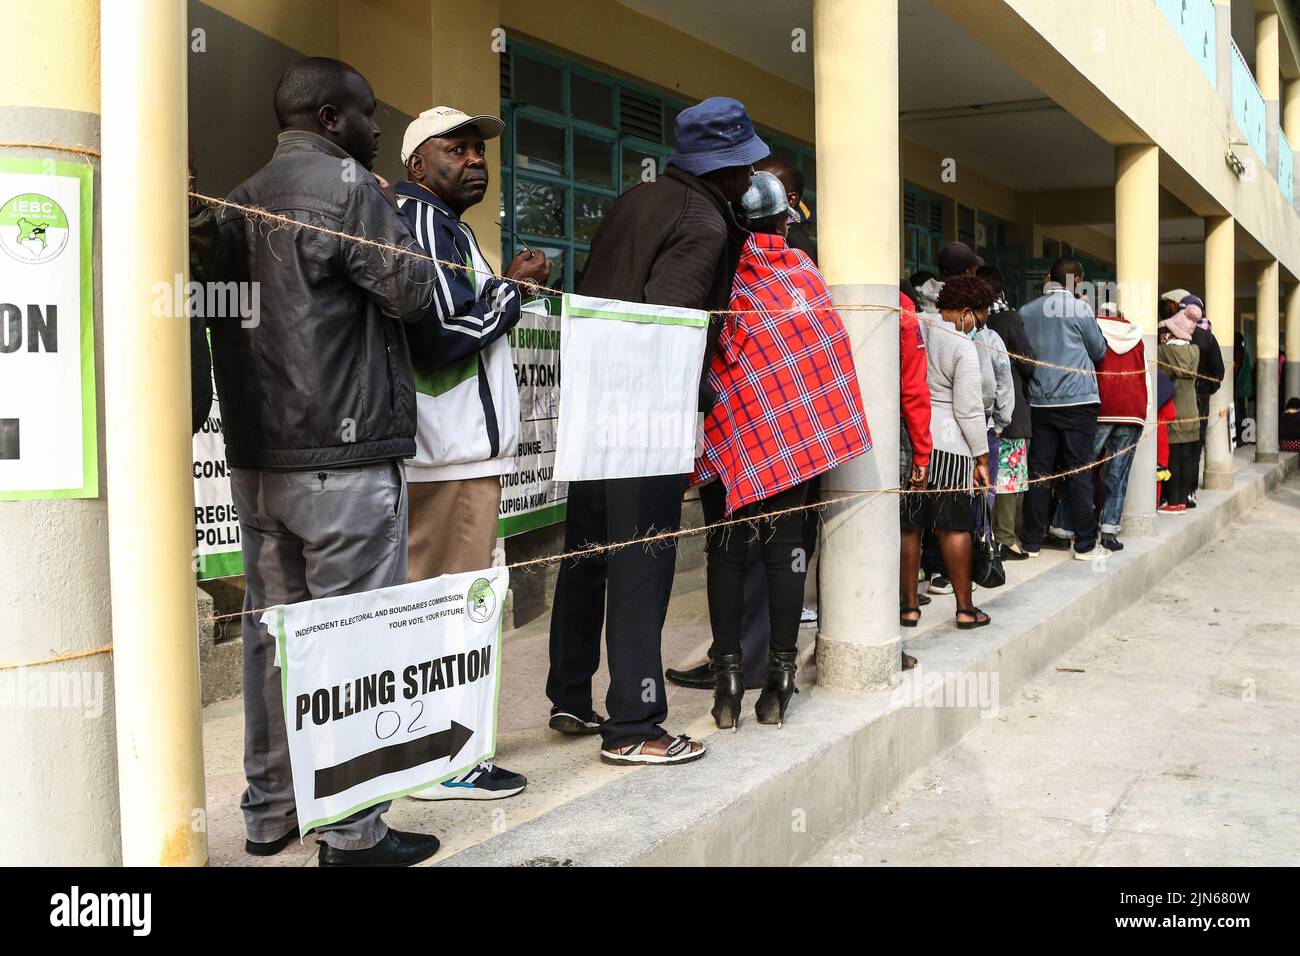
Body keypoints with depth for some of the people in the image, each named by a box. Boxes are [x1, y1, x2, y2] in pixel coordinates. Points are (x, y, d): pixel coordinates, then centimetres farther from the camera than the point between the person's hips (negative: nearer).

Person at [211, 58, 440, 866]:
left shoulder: (240, 200, 15)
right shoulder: (346, 184, -8)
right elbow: (413, 291, -9)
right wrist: (394, 227, 8)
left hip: (257, 452, 8)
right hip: (343, 453, -8)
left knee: (274, 629, 13)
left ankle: (270, 812, 22)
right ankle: (353, 831, 3)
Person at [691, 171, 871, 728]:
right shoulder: (801, 270, 4)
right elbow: (831, 345, 8)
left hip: (727, 428, -1)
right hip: (795, 431, 1)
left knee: (726, 548, 5)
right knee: (785, 547, 7)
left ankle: (727, 674, 4)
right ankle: (780, 673, 8)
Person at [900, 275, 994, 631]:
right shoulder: (963, 348, -9)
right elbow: (969, 410, -9)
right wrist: (982, 458, -2)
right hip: (948, 445, -5)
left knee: (908, 526, 9)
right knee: (954, 527, 4)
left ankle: (909, 606, 14)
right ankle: (965, 608, 12)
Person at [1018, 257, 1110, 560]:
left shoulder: (1026, 312, 6)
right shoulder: (1078, 308, -4)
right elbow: (1099, 351, 7)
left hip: (1040, 401, 4)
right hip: (1077, 400, -4)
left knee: (1038, 472, 6)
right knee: (1079, 472, 0)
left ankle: (1032, 542, 9)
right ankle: (1085, 544, 3)